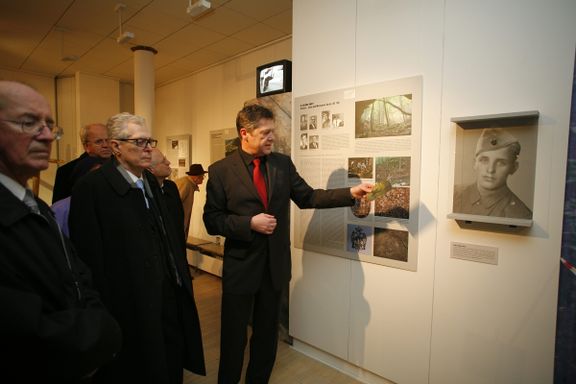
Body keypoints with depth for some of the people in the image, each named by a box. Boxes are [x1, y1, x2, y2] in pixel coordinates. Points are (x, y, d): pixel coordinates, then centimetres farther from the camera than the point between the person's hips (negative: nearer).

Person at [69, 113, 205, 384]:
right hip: (132, 309, -6)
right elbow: (92, 260, -17)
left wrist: (181, 279, 8)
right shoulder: (92, 188, -16)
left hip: (170, 298, 7)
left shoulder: (150, 181, 8)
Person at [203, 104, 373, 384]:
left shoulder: (283, 163, 1)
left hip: (276, 264, 4)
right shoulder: (220, 170, -9)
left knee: (267, 333, 21)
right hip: (240, 265, -3)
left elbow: (307, 197, 3)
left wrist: (350, 193, -5)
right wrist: (249, 223, -22)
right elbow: (212, 220, -9)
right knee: (234, 336, 14)